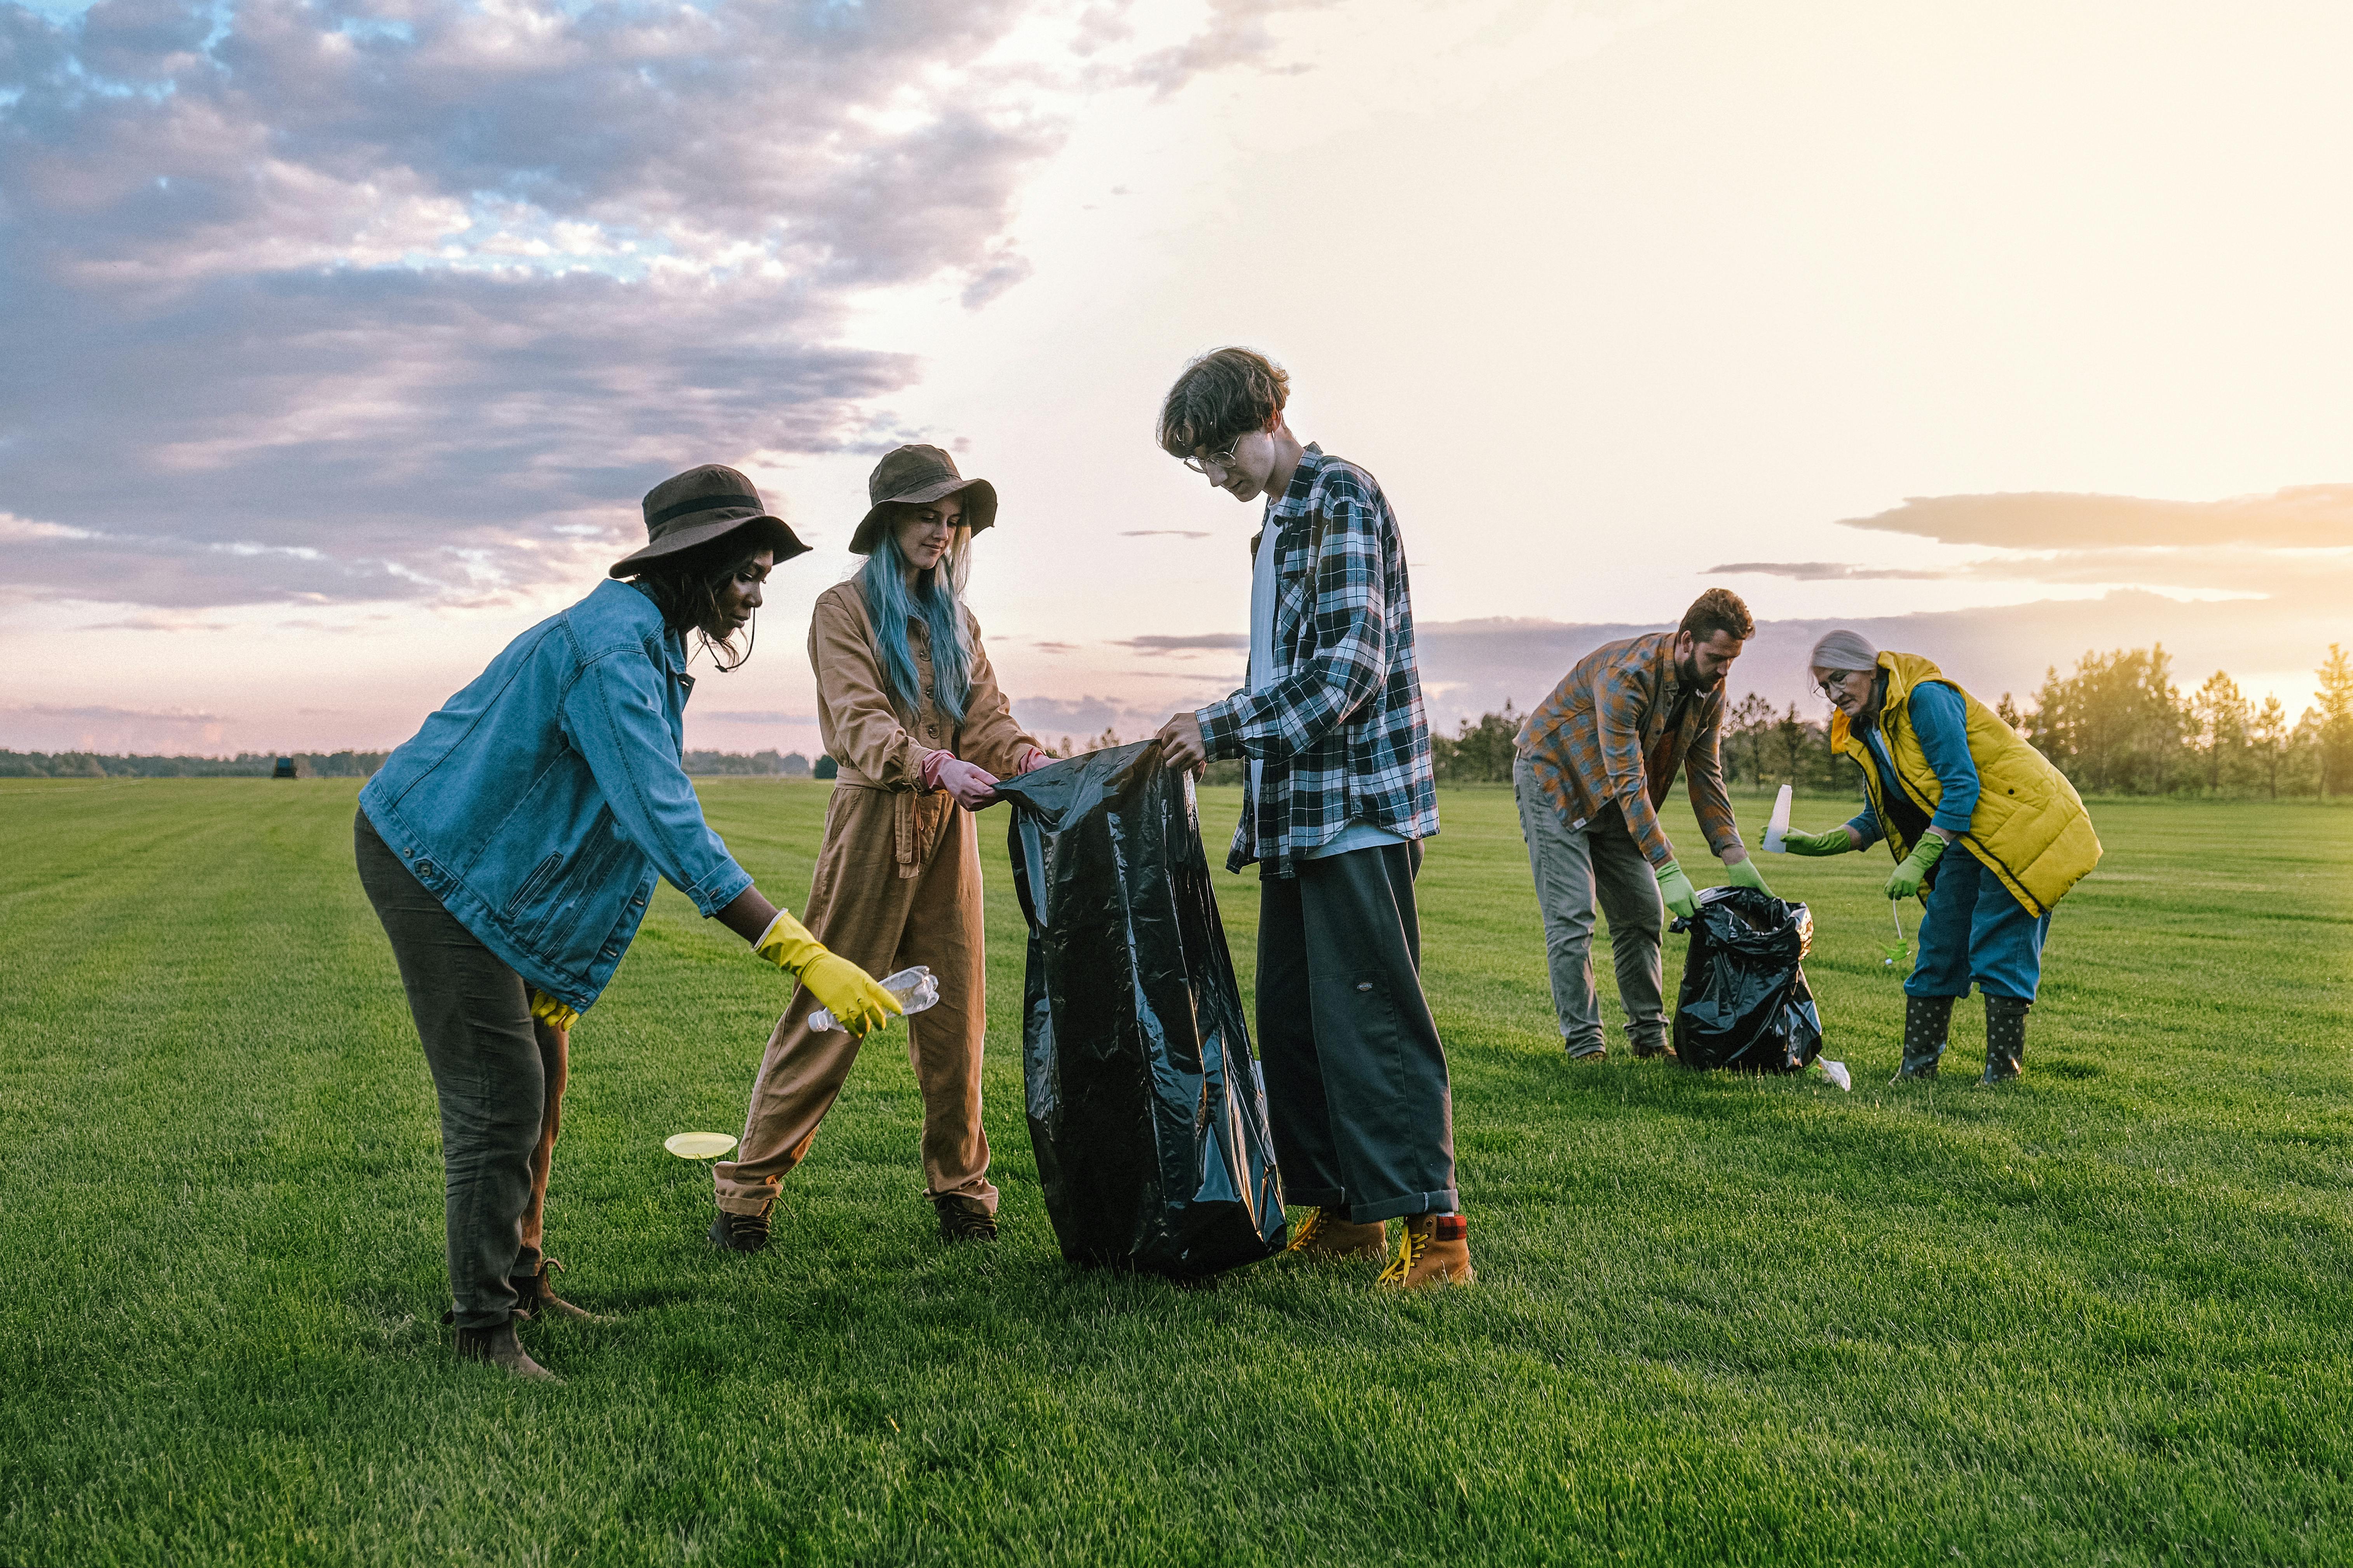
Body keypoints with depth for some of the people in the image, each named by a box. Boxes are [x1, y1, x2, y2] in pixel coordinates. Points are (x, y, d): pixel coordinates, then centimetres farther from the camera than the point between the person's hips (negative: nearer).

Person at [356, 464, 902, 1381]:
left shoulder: (648, 644, 8)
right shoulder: (611, 648, -26)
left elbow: (645, 816, 12)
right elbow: (671, 827, -35)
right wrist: (805, 957, -39)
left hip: (485, 864, 10)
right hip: (432, 859, -10)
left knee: (539, 1074, 13)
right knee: (500, 1090, -10)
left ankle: (520, 1282, 25)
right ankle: (482, 1328, 0)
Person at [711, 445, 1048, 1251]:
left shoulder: (954, 619, 18)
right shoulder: (845, 608, 0)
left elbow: (988, 716, 7)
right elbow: (860, 723, -13)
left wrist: (1032, 762, -15)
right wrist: (937, 765, -31)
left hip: (947, 828, 5)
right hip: (873, 822, -5)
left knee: (955, 1016, 5)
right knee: (828, 1011, -4)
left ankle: (960, 1187, 16)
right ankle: (748, 1190, 6)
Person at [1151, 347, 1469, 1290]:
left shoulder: (1342, 498, -8)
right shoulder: (1278, 525, 20)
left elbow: (1350, 664, -18)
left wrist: (1221, 728, -16)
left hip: (1359, 807, -9)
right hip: (1295, 814, 9)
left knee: (1369, 1014, -10)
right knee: (1291, 1016, 9)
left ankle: (1433, 1225, -5)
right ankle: (1340, 1211, 17)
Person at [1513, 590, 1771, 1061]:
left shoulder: (1710, 689, -9)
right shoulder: (1626, 674, -34)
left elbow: (1706, 776, -2)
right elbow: (1629, 782, -36)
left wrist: (1735, 858, -11)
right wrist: (1668, 870, -38)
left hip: (1615, 798, 7)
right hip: (1555, 778, -7)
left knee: (1641, 914, 4)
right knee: (1571, 915, -13)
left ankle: (1649, 1036, 12)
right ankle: (1583, 1044, -8)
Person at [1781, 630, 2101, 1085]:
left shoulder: (1926, 698, -20)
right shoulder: (1866, 731, 6)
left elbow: (1962, 786, -25)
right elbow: (1878, 818, 12)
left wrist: (1919, 861, -28)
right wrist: (1818, 844, -1)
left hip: (2021, 822, -9)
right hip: (1968, 838, 9)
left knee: (1997, 948, -10)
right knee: (1938, 943, 5)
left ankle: (2003, 1073, -3)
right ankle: (1918, 1065, 11)